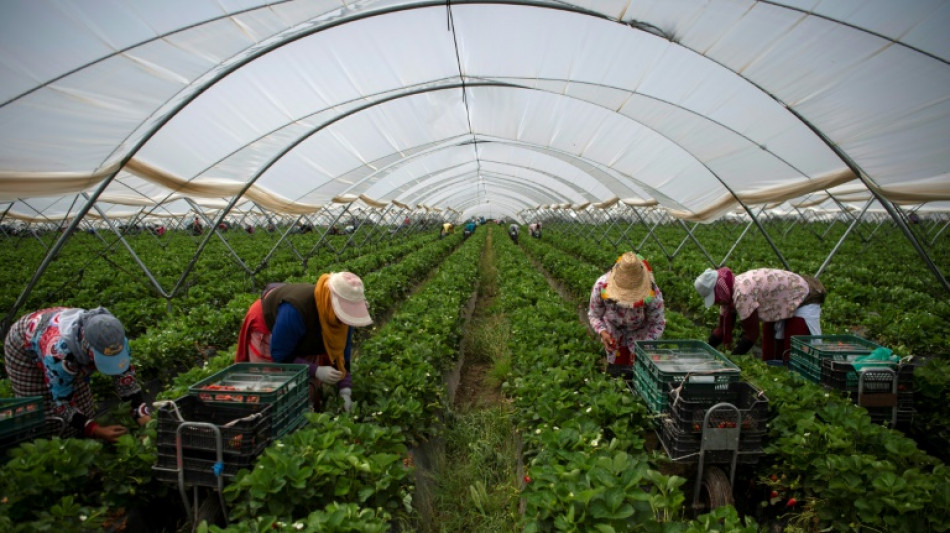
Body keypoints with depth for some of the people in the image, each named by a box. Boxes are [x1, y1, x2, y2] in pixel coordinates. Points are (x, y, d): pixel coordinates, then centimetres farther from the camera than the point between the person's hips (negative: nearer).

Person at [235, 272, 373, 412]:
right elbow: (280, 355, -33)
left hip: (303, 339, 5)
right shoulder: (294, 311, -44)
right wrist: (316, 370, -41)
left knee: (309, 394, 6)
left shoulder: (342, 313, -26)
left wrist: (345, 390, -27)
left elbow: (342, 354, -18)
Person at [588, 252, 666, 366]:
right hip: (614, 329, 1)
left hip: (640, 331, -1)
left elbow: (658, 324, -22)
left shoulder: (653, 294, -39)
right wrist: (602, 333, -39)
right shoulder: (601, 286, -37)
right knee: (617, 363, 13)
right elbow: (594, 315, -19)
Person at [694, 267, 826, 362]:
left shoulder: (742, 293, -35)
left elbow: (751, 334, -28)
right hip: (779, 307, 9)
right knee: (771, 357, 6)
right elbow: (722, 329, 1)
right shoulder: (729, 293, -7)